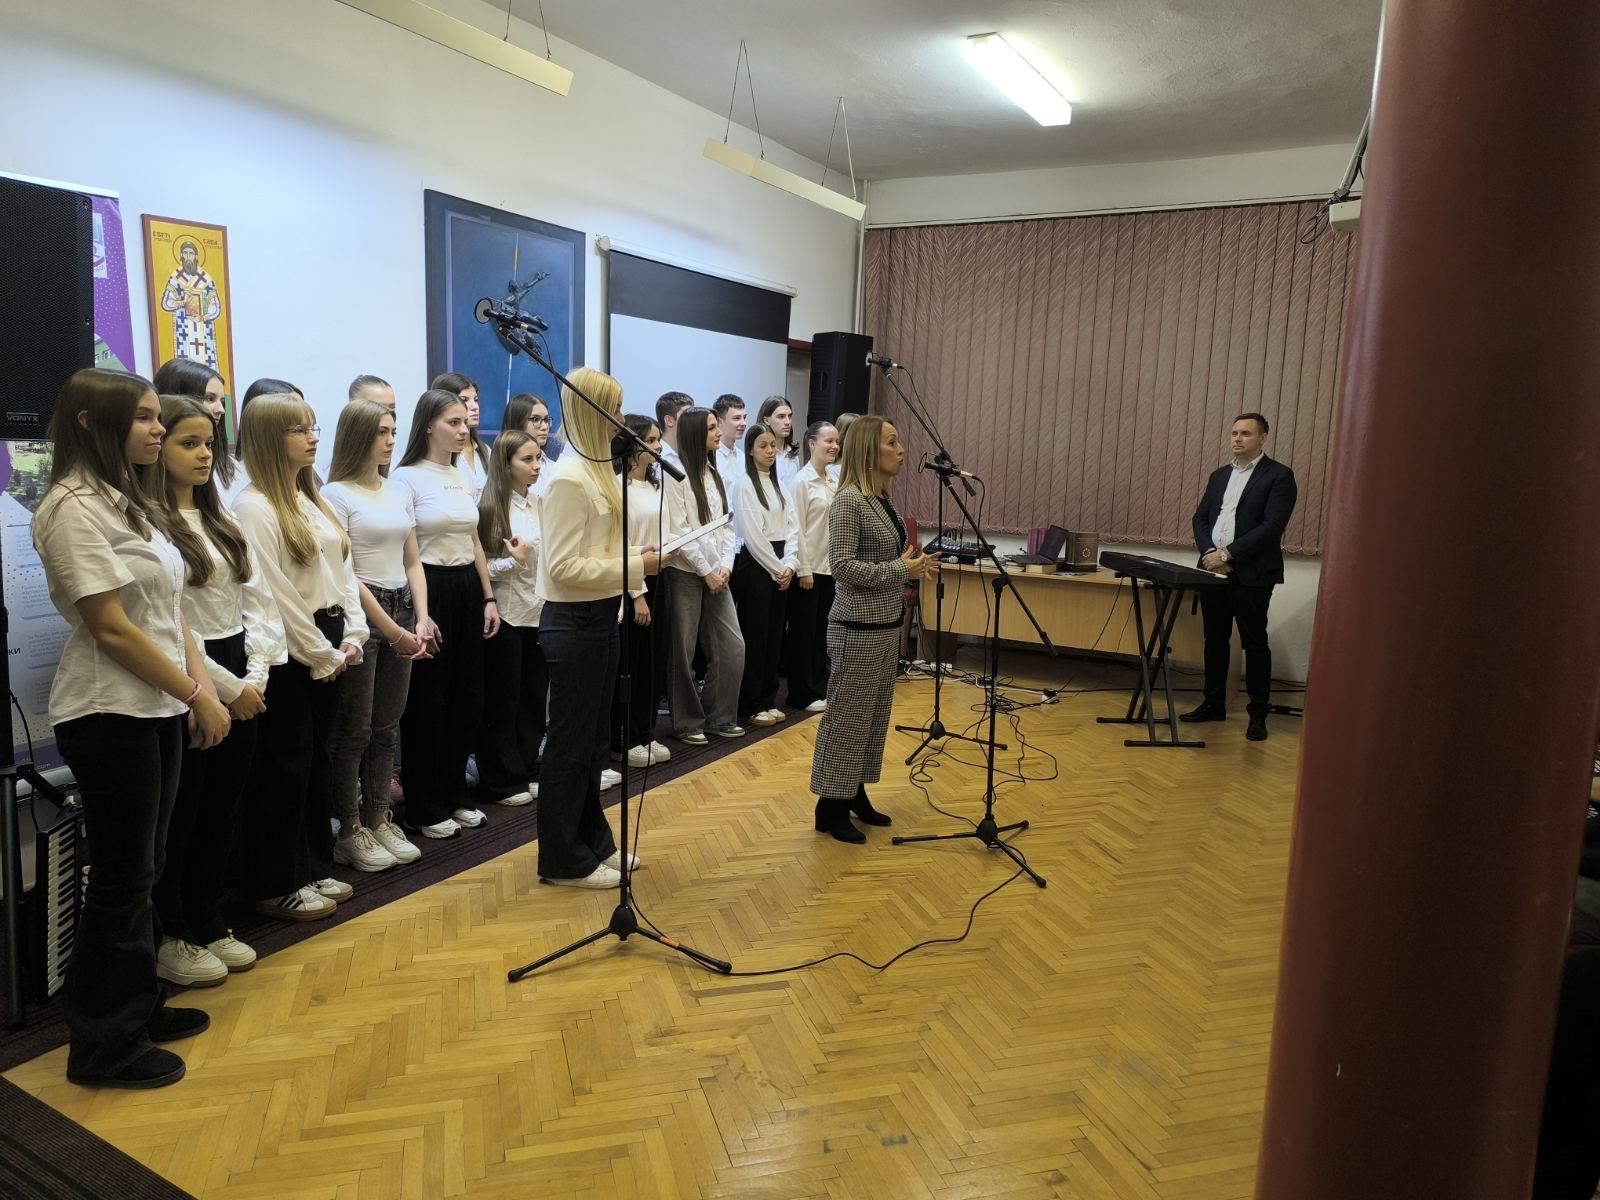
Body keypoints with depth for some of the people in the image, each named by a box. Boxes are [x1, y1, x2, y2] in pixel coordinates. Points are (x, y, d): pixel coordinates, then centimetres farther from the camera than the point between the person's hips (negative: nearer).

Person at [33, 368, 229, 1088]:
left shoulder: (126, 502, 14)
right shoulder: (73, 508, -14)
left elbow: (170, 609, 12)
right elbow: (112, 628, -18)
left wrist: (202, 688, 1)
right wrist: (197, 696, -14)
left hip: (157, 709, 8)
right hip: (110, 715, -8)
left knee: (142, 870, 17)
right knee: (121, 879, 2)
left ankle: (136, 1008, 31)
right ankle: (103, 1045, 17)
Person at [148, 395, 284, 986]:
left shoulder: (222, 517, 13)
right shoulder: (147, 522, -12)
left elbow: (257, 597, 10)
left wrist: (254, 675, -2)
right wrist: (226, 688, -14)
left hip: (240, 681, 7)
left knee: (222, 810, 15)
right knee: (180, 816, 5)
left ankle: (209, 925, 29)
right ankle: (172, 940, 20)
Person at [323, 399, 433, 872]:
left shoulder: (397, 492, 12)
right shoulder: (336, 494, -7)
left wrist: (421, 619, 0)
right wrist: (391, 630, -14)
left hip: (402, 611, 6)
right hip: (359, 615, -6)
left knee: (387, 726, 11)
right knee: (355, 730, 2)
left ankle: (379, 819, 22)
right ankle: (350, 830, 14)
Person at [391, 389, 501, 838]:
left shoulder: (464, 479, 13)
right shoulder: (406, 477, -9)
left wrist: (489, 598, 12)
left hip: (467, 590, 7)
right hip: (429, 590, -7)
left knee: (467, 698, 11)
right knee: (428, 702, 2)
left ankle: (455, 795, 26)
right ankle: (425, 807, 16)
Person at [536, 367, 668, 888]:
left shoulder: (598, 469, 10)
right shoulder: (569, 478, -19)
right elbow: (564, 567, -23)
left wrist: (636, 554, 2)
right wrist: (636, 566, -20)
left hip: (600, 618, 10)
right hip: (574, 623, -9)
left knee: (593, 737, 18)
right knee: (571, 741, 3)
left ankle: (592, 840, 32)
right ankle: (563, 859, 16)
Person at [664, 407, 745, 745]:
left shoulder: (714, 475, 14)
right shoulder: (676, 473, -9)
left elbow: (725, 524, 12)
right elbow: (678, 531, -14)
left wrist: (726, 565, -2)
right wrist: (706, 570, -12)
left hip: (718, 574, 7)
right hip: (686, 573, -7)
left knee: (732, 647, 6)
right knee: (683, 651, 2)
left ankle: (719, 716, 20)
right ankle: (687, 723, 14)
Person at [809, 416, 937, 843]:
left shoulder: (884, 500, 11)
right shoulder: (849, 501, -16)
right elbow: (843, 565, -21)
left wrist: (914, 566, 4)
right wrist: (900, 570, -18)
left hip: (887, 625, 9)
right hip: (858, 628, -9)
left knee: (874, 714, 16)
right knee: (847, 716, 0)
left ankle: (855, 793, 28)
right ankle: (831, 805, 12)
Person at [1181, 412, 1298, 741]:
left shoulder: (1279, 476, -4)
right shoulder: (1219, 475, 15)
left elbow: (1271, 526, -14)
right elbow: (1200, 518, 12)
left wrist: (1228, 554, -17)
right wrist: (1209, 552, -7)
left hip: (1251, 574, -6)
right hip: (1214, 570, 6)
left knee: (1254, 644, 0)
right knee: (1215, 640, 12)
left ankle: (1258, 714, 9)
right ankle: (1214, 704, 23)